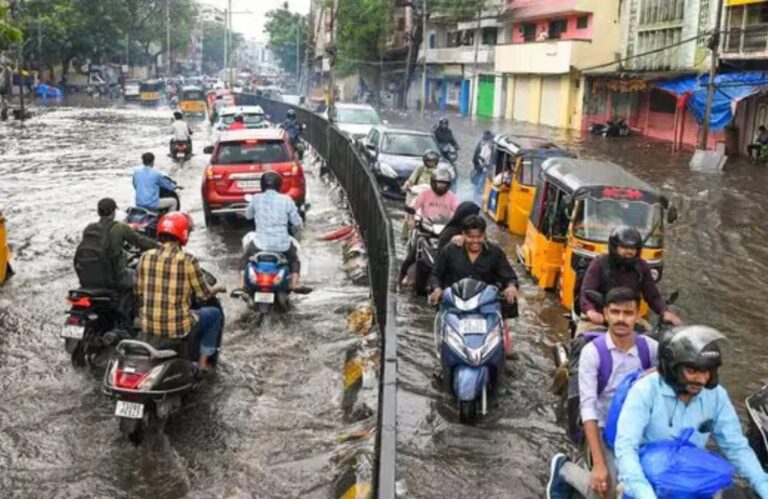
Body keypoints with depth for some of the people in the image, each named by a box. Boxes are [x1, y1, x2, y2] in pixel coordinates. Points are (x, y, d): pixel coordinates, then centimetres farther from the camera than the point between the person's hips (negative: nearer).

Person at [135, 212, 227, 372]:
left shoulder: (146, 257, -2)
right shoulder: (187, 260, -15)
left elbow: (139, 292, 9)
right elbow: (204, 295, -6)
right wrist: (218, 288, 16)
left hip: (148, 326, 5)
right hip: (177, 328, -5)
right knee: (214, 313, 22)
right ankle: (203, 361, 19)